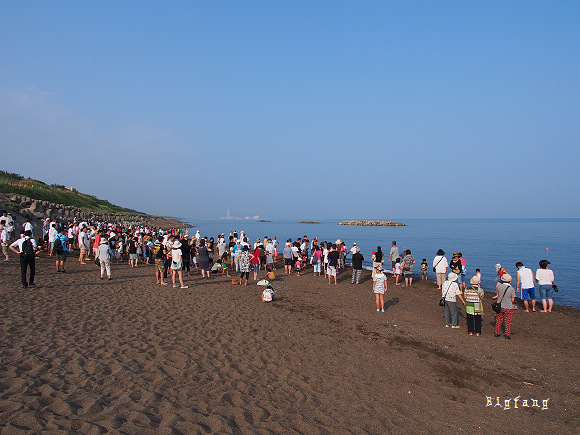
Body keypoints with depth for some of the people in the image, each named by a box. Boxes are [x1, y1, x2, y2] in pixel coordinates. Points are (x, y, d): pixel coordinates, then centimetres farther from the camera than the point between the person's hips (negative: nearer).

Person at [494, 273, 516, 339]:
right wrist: (510, 303, 10)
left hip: (500, 306, 3)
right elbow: (513, 299, -8)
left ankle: (497, 333, 26)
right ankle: (507, 334, 12)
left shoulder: (499, 286, -8)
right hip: (508, 308, -3)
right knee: (508, 322, 10)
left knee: (499, 320, 16)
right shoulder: (512, 289, -15)